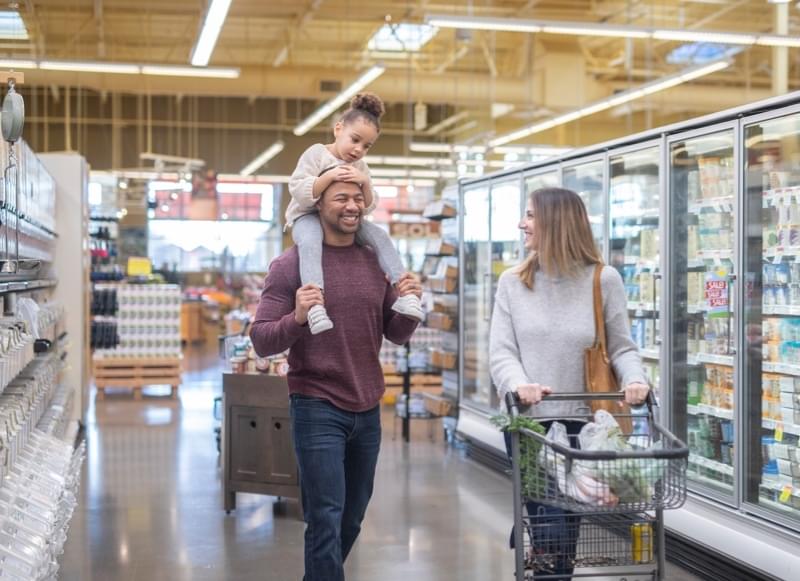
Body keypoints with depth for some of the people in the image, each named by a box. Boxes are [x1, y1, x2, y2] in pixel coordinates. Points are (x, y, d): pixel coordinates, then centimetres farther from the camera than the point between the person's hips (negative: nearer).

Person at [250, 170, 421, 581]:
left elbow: (396, 335, 11)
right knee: (326, 522, -6)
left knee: (351, 521, 17)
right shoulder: (293, 264, -9)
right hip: (318, 410, -5)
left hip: (368, 411, 6)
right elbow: (261, 341, -11)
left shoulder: (376, 262, 6)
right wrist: (297, 318, -29)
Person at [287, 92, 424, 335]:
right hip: (308, 217, -5)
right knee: (310, 241, -39)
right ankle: (315, 303, -52)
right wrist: (329, 176, -30)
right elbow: (297, 190, -19)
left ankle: (402, 290, -16)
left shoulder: (360, 167, 7)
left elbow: (367, 207, 3)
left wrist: (365, 184, -17)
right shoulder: (316, 154, -9)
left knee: (380, 236, -16)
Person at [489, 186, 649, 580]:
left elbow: (621, 347, 2)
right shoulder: (512, 282, 3)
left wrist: (635, 379, -19)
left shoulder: (604, 280, 0)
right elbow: (501, 352, -3)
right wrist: (518, 384, -23)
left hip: (580, 421, 0)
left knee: (566, 523, 7)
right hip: (526, 420, 0)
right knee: (552, 530, -2)